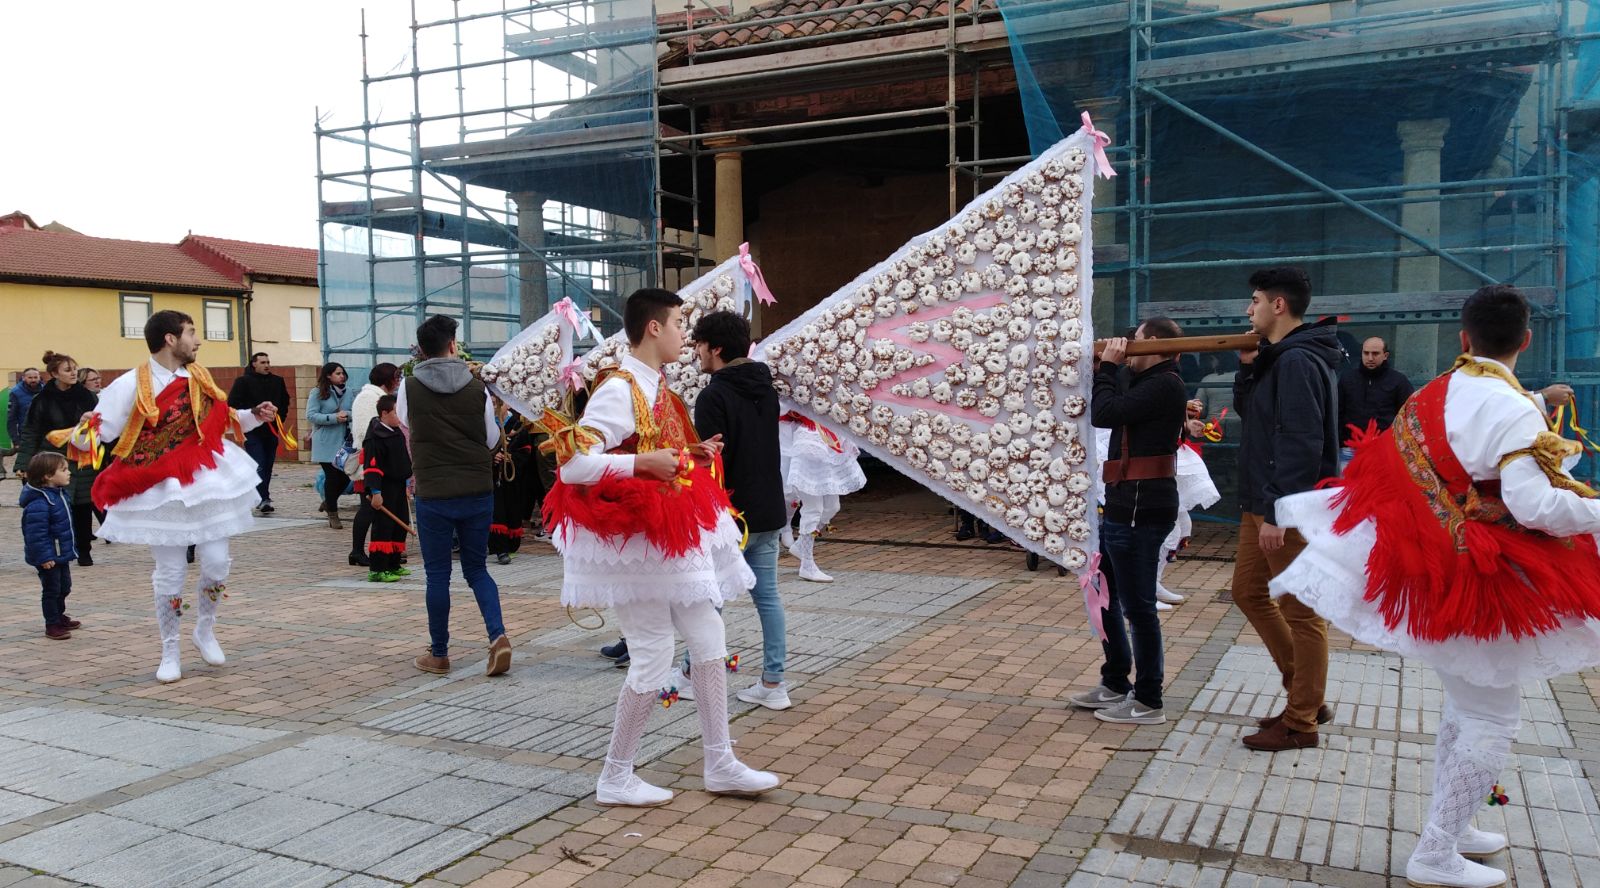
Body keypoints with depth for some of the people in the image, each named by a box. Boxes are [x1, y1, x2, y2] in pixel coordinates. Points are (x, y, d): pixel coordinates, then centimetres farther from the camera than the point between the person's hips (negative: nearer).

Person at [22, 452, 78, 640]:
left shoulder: (59, 494, 6)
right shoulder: (38, 503, -26)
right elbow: (36, 533, -27)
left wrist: (69, 549, 23)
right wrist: (44, 557, -27)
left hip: (62, 554, 10)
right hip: (49, 558, -9)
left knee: (64, 587, 20)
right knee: (51, 589, 1)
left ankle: (60, 617, 37)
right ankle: (52, 625, 11)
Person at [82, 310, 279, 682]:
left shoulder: (198, 378, 4)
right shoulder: (131, 385, -12)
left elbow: (223, 420, 18)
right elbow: (102, 431, -14)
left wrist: (255, 415, 6)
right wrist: (82, 433, -35)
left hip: (205, 481, 4)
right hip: (159, 490, -4)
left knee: (217, 562, 2)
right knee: (170, 572, 4)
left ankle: (205, 630, 28)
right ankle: (170, 652, 20)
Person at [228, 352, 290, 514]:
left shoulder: (277, 381, 11)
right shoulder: (243, 381, -3)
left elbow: (285, 402, 24)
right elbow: (233, 403, -6)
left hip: (272, 431, 5)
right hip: (252, 432, -5)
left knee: (267, 467, 8)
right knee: (258, 466, -12)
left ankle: (262, 499, 17)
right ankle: (263, 499, -15)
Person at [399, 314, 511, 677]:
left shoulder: (409, 388, -4)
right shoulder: (477, 388, -2)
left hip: (433, 494, -1)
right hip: (478, 492, 1)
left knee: (437, 574, 10)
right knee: (476, 568, 14)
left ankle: (439, 654, 18)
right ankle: (498, 635, -4)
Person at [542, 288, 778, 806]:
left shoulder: (656, 387, 11)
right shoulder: (618, 389, -17)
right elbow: (572, 466, -24)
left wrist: (692, 454, 8)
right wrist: (644, 463, -27)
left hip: (674, 531, 10)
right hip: (634, 537, -9)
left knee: (710, 644, 10)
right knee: (653, 659, -2)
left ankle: (720, 765, 21)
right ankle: (615, 779, 16)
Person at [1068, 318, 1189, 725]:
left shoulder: (1165, 384, -15)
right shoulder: (1146, 382, 17)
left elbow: (1104, 414, -21)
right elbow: (1109, 410, 19)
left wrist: (1108, 366, -8)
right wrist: (1103, 370, 11)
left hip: (1141, 507, -11)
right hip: (1125, 504, 11)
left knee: (1137, 605, -3)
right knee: (1104, 593, 18)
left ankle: (1148, 702, 8)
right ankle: (1115, 683, 29)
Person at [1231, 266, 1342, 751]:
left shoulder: (1298, 361, -17)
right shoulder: (1278, 357, 13)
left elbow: (1301, 443, -24)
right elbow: (1247, 412, 21)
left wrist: (1278, 512, -25)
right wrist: (1248, 367, 6)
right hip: (1262, 503, 11)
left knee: (1301, 614, 0)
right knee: (1249, 591, 18)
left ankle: (1300, 723, 11)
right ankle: (1304, 696, 28)